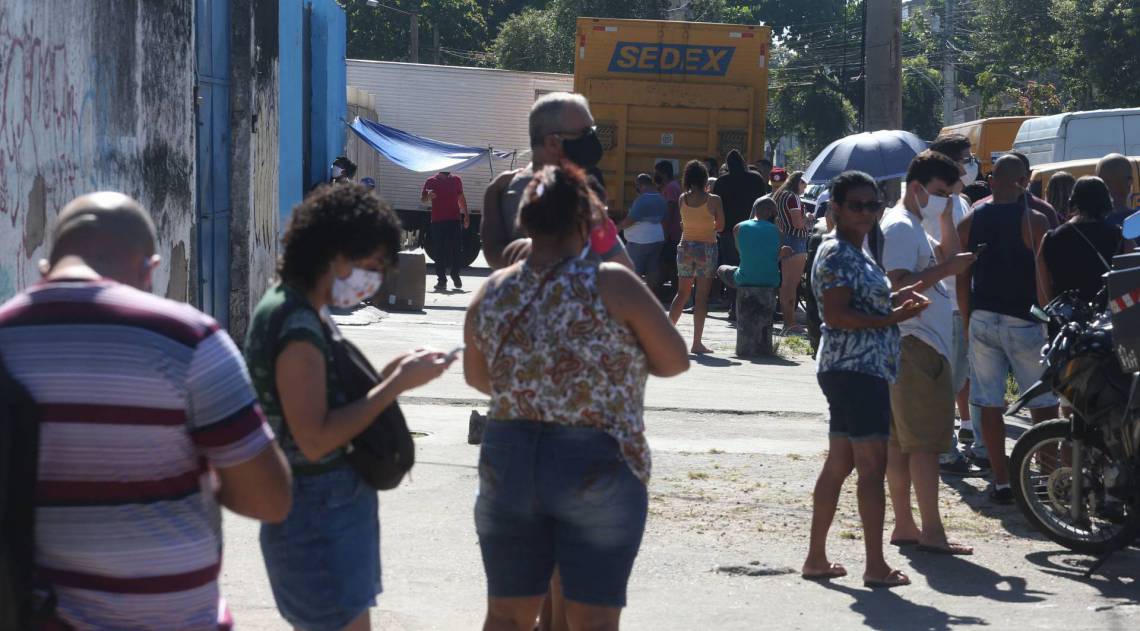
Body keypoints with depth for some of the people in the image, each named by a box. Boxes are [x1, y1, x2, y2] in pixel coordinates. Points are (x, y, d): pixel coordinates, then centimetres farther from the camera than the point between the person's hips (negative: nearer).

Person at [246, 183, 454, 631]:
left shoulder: (307, 312, 10)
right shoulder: (297, 326, -21)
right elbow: (315, 439, -25)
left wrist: (391, 375, 1)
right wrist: (396, 385, -21)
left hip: (334, 504, 10)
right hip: (318, 513, -10)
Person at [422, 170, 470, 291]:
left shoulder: (456, 180, 10)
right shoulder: (431, 181, 3)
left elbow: (461, 198, 18)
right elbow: (422, 199, 4)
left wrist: (466, 215, 14)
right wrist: (428, 196, -19)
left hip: (454, 220, 2)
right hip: (437, 221, -2)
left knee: (457, 250, 0)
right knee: (440, 252, -1)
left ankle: (456, 274, 17)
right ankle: (441, 280, 3)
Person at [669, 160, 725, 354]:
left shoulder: (683, 199, -1)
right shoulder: (713, 200, -10)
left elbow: (682, 224, 5)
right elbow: (720, 226, -1)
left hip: (686, 246, 4)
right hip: (706, 247, -4)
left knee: (682, 293, 17)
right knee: (701, 297, 0)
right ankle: (697, 343, 0)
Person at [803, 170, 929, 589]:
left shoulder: (855, 253, 19)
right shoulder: (837, 254, -12)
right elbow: (837, 315, -19)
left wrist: (895, 298, 11)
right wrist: (891, 317, -17)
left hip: (854, 370, 11)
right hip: (856, 369, -11)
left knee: (839, 464, 12)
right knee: (872, 464, -9)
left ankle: (816, 558, 17)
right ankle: (875, 566, -8)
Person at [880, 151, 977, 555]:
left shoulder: (914, 227, 20)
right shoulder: (900, 227, -13)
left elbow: (948, 255, 26)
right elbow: (898, 286, -22)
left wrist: (946, 216, 16)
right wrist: (944, 270, -20)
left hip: (921, 346, 11)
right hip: (915, 344, -11)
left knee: (901, 441, 11)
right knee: (925, 441, -11)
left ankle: (904, 525, 15)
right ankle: (931, 531, -11)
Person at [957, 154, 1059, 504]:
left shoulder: (970, 222, 4)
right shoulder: (1035, 221, -9)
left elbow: (962, 279, 7)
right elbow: (1044, 276, -9)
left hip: (982, 320, 3)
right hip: (1023, 320, -3)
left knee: (989, 404, 5)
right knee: (1042, 404, 7)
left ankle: (1001, 482, 6)